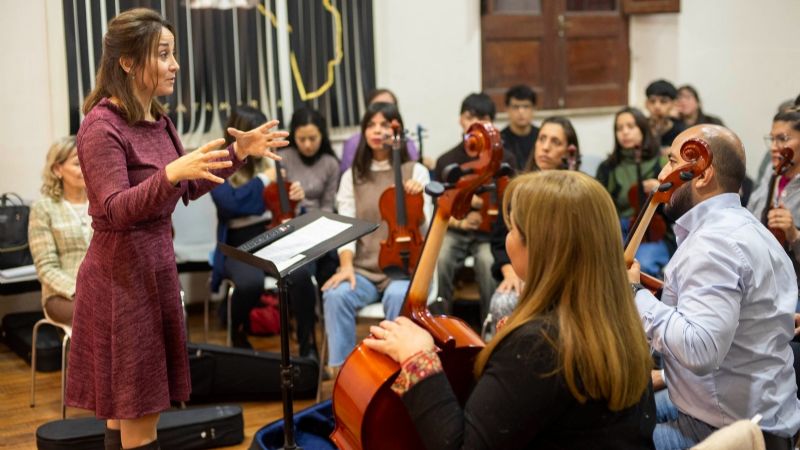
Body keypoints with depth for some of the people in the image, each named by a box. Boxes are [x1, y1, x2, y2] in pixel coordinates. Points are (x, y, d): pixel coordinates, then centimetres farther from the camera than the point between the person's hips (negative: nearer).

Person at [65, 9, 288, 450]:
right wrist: (170, 172, -39)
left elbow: (189, 189, 17)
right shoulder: (101, 127, -16)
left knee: (128, 407, 15)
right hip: (121, 277, -8)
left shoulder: (157, 121, 9)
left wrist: (238, 153, 7)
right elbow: (116, 211, -25)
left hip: (156, 268, 8)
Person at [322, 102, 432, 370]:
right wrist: (346, 265, -18)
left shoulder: (416, 171, 4)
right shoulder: (352, 176, 10)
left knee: (398, 296, -36)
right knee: (335, 295, -29)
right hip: (364, 269, 2)